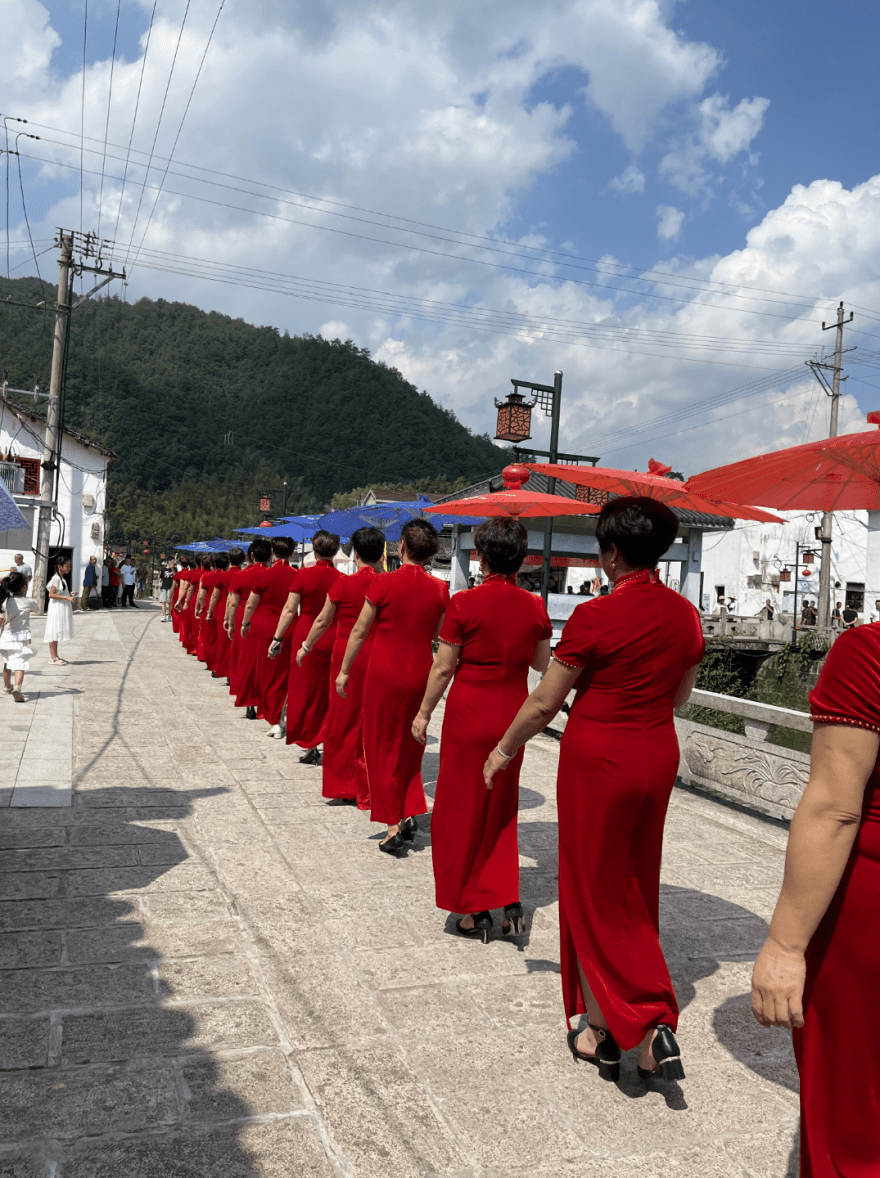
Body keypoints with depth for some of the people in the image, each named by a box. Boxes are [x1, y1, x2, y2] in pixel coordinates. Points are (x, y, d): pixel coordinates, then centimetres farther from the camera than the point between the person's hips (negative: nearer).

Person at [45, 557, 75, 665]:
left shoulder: (62, 578, 15)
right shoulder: (56, 578, -14)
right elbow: (51, 594, -21)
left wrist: (69, 594, 8)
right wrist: (66, 597, -23)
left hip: (62, 608, 10)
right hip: (56, 608, -10)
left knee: (57, 633, 13)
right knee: (55, 633, -6)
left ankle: (54, 656, 18)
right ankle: (53, 658, -4)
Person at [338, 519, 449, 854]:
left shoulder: (385, 583, -13)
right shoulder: (439, 589, -3)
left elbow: (360, 631, -6)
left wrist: (344, 670, 4)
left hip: (385, 673, -3)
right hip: (420, 675, 3)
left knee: (384, 747, 9)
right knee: (410, 747, 20)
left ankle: (394, 827, 10)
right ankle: (410, 813, 18)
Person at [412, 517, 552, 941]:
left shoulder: (465, 603, -14)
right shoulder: (534, 607, -3)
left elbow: (443, 668, -10)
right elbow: (541, 664, 9)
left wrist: (423, 713, 2)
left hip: (469, 714, -4)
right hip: (512, 716, 4)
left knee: (463, 810, 11)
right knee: (501, 809, 19)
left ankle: (474, 911, 19)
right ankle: (507, 899, 14)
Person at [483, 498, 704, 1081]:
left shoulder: (596, 616, -18)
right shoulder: (686, 614, 0)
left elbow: (544, 703, -12)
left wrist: (504, 750, 4)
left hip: (598, 755, -6)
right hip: (658, 755, 6)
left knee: (594, 892, 9)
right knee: (634, 890, 19)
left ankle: (603, 1032, 13)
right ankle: (652, 1031, 30)